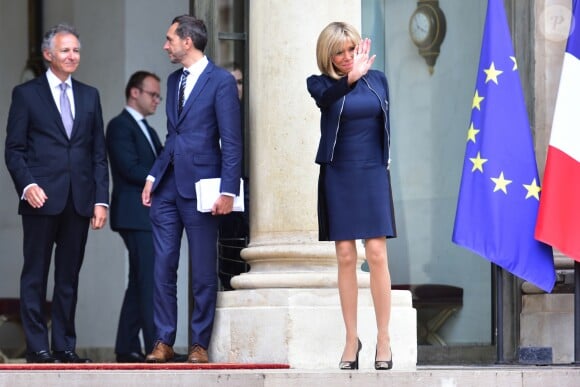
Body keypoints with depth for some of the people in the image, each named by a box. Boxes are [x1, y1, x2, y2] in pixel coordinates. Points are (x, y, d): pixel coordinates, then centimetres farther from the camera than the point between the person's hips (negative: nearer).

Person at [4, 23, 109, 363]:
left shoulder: (90, 96, 15)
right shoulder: (26, 94, 4)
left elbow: (99, 152, 13)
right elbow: (14, 149, 1)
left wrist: (101, 199, 5)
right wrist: (27, 185, -14)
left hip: (79, 200, 4)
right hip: (42, 197, -3)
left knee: (70, 276, 6)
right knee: (35, 274, -1)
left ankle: (65, 345, 11)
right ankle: (37, 347, 3)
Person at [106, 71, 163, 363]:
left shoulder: (148, 131, 24)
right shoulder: (120, 126, -5)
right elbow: (131, 168, -15)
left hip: (151, 215, 9)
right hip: (136, 214, -9)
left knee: (141, 283, 8)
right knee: (150, 281, -14)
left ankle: (127, 348, 10)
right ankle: (154, 346, -16)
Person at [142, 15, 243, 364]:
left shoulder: (221, 81, -6)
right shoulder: (174, 80, 15)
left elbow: (232, 141, -10)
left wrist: (228, 191, -15)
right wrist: (154, 175, 11)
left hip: (199, 186, -6)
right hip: (167, 187, 6)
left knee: (204, 272, 1)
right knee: (163, 266, 4)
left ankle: (200, 344, 8)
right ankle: (164, 341, 9)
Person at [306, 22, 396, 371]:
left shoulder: (377, 79, 6)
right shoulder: (321, 84, 0)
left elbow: (385, 124, 15)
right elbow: (326, 96, -25)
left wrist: (383, 160, 11)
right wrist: (351, 78, -42)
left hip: (373, 175, 0)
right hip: (338, 176, 0)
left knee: (376, 253, -7)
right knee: (345, 256, 1)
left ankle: (384, 338, -1)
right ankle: (351, 339, 9)